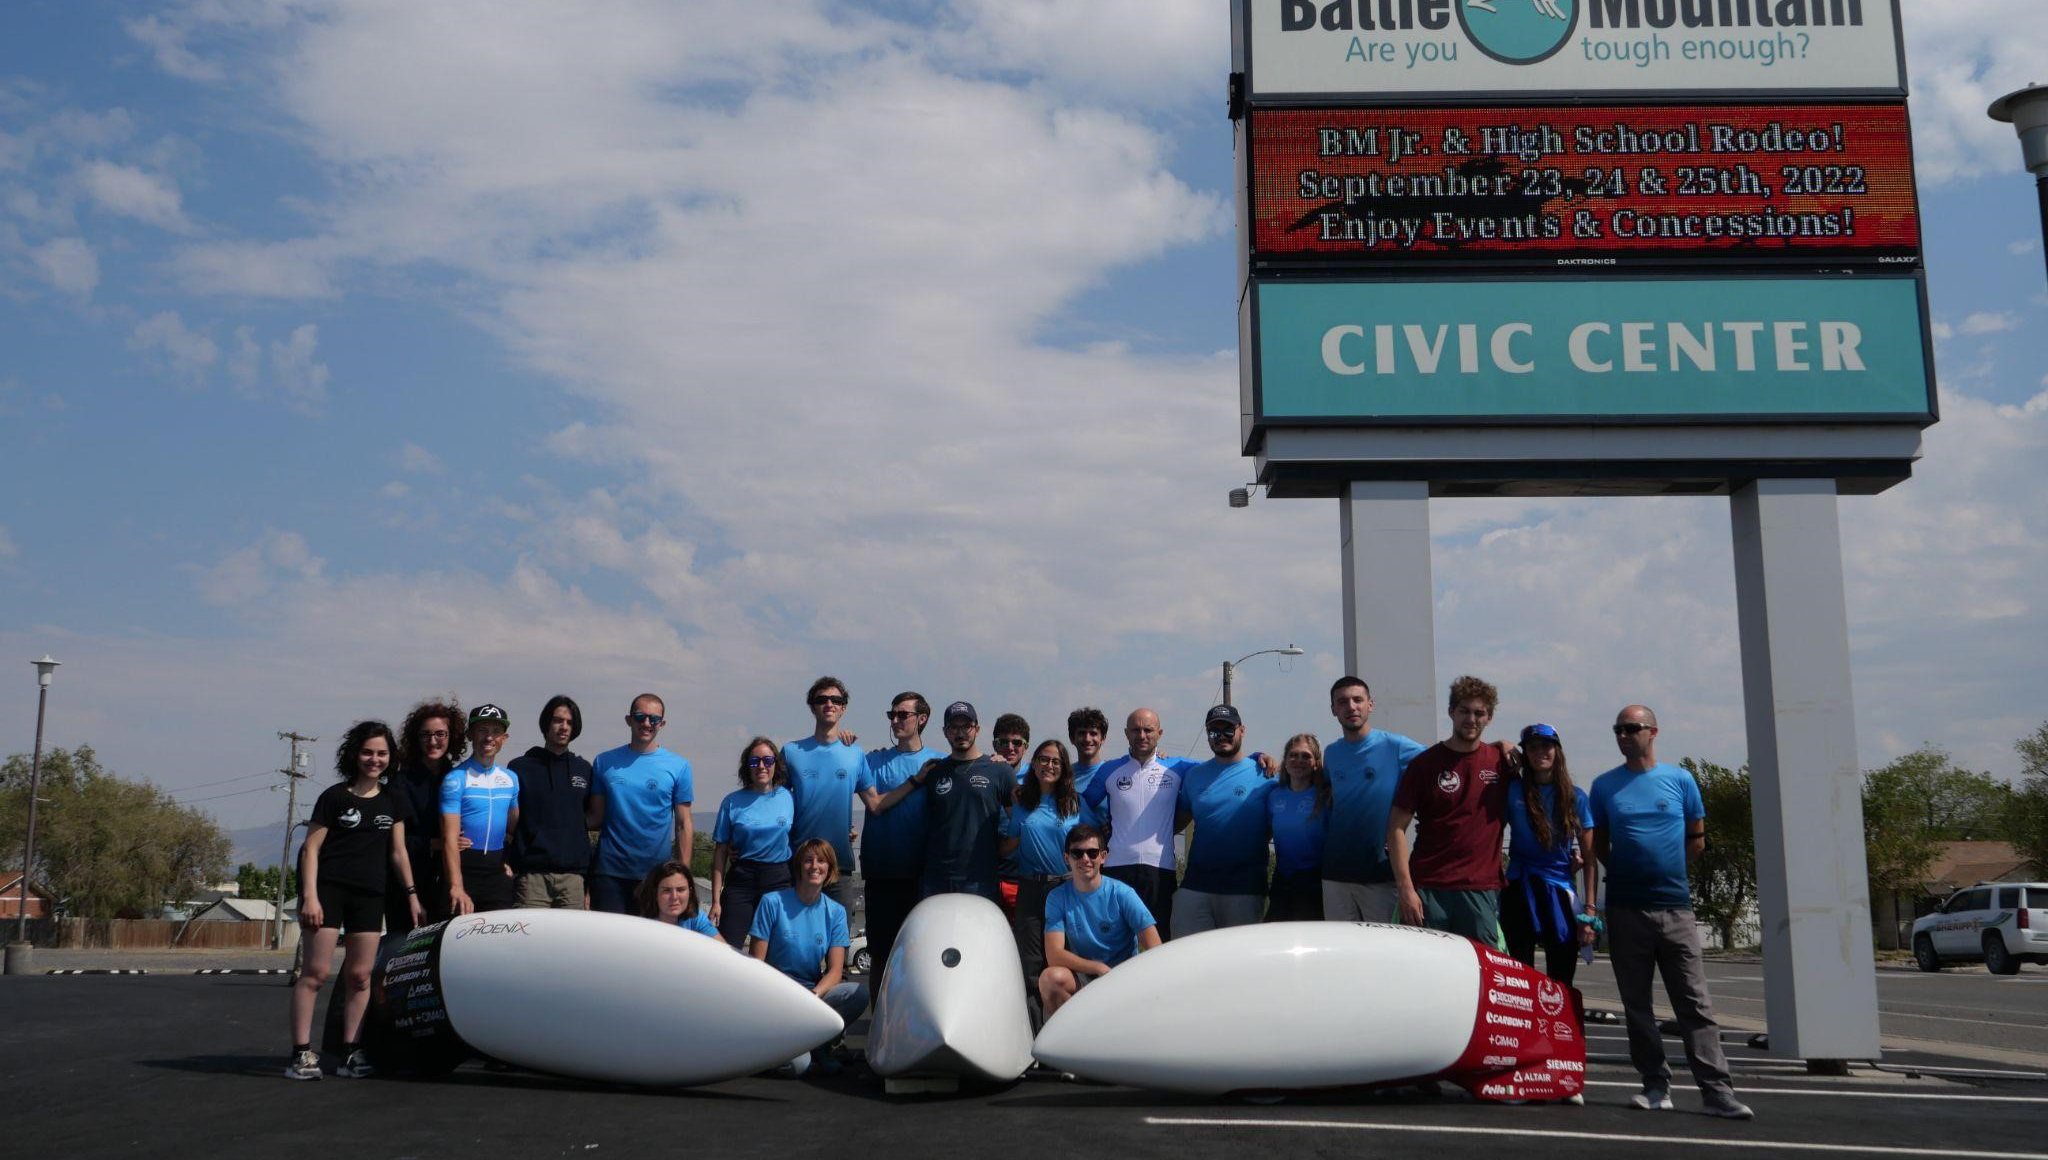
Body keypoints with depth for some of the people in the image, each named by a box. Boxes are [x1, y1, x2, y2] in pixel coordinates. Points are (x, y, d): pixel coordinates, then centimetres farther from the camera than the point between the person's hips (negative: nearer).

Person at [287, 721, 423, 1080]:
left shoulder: (393, 799, 14)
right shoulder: (335, 797, 1)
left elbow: (398, 852, 16)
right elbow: (311, 848, -2)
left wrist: (411, 894, 10)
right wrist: (309, 896, -12)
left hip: (370, 895, 4)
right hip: (329, 888, -4)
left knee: (360, 976, 3)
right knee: (316, 972, -9)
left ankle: (351, 1053, 8)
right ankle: (301, 1053, -8)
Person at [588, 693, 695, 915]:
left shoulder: (678, 767, 3)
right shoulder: (604, 762, 7)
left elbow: (684, 825, 3)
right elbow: (596, 818, 9)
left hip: (656, 873, 0)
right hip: (609, 873, 1)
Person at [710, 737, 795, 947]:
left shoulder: (789, 798, 4)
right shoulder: (733, 802, 1)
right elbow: (720, 851, 1)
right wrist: (716, 900, -4)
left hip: (779, 882, 1)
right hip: (740, 882, -1)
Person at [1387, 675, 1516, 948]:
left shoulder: (1501, 760, 8)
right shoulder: (1425, 763, 2)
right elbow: (1397, 828, -2)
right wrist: (1405, 888, -10)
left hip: (1482, 891, 2)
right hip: (1428, 891, -1)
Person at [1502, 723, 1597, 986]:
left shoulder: (1575, 797, 4)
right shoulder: (1513, 792, 1)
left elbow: (1590, 858, 3)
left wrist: (1590, 912, -4)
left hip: (1561, 894, 1)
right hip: (1519, 892, -1)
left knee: (1561, 984, 4)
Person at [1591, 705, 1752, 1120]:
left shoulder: (1681, 780, 3)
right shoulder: (1604, 786, 5)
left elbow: (1696, 839, 11)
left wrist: (1666, 871, 7)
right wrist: (1628, 871, 5)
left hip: (1674, 906, -1)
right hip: (1625, 909, 1)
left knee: (1695, 1002, -4)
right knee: (1637, 1003, 5)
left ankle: (1717, 1091, -5)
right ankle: (1656, 1085, 14)